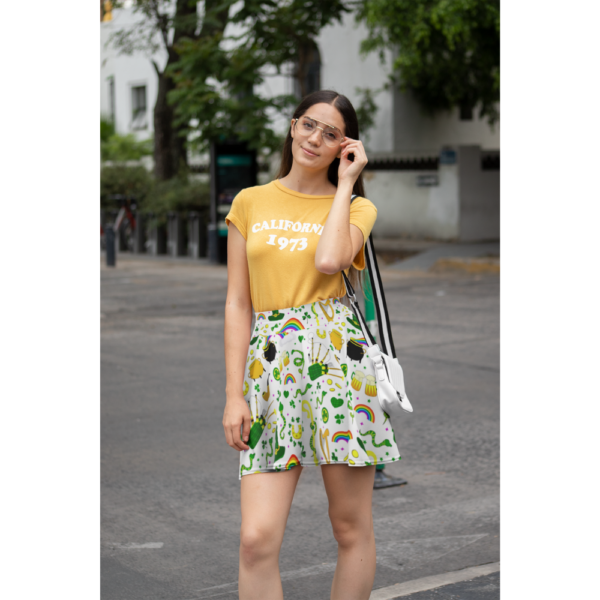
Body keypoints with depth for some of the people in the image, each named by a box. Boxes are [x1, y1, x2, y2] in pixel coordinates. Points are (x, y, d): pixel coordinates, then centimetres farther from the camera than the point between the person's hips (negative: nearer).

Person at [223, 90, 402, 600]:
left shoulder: (356, 207, 8)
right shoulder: (250, 203, 13)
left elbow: (329, 261, -16)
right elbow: (237, 303, 10)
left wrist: (345, 182, -2)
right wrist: (234, 394, 2)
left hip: (336, 353, -1)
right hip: (270, 363, 1)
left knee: (352, 528, 5)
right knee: (257, 539, -7)